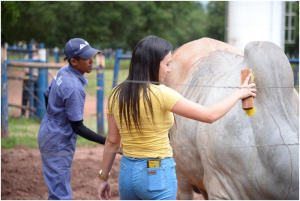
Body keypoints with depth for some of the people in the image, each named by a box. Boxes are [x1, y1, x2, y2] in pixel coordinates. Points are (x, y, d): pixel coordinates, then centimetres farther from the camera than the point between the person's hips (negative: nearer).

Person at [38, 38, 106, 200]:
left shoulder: (63, 72, -1)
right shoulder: (74, 87, -28)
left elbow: (47, 96, 16)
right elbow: (78, 127, -25)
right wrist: (107, 142, -28)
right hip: (59, 143, -10)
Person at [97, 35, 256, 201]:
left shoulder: (117, 94, 1)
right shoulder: (160, 94, -17)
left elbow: (112, 141, 8)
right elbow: (210, 115, -14)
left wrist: (103, 177, 18)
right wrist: (239, 93, 0)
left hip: (127, 171, 6)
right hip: (158, 173, -6)